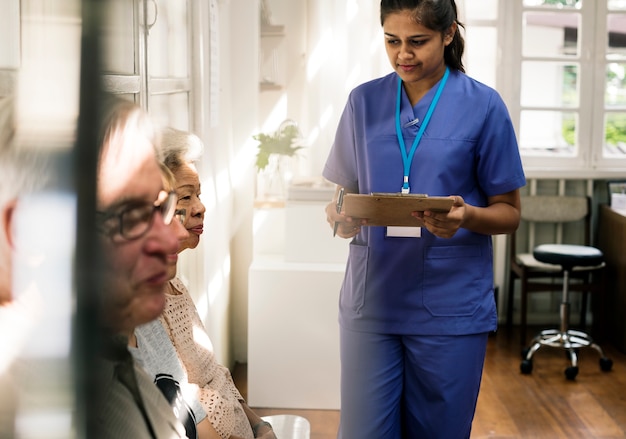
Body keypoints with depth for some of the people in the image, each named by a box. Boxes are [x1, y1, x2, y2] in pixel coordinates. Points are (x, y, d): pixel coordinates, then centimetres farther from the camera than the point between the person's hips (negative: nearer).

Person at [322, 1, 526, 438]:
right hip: (372, 300, 2)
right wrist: (341, 217, -12)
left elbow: (509, 212, 2)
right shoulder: (364, 101, 6)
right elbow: (343, 195, 12)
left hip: (451, 308, -1)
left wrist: (467, 217, -20)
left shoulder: (483, 106, -2)